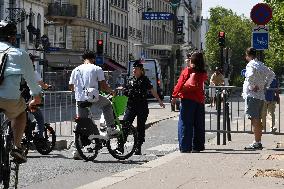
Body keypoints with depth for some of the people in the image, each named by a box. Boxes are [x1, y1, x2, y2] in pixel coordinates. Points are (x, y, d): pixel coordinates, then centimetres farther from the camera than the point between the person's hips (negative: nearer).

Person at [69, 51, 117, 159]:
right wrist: (112, 92, 13)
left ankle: (77, 150, 6)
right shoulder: (97, 69, 1)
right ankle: (110, 128, 21)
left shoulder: (76, 70, 12)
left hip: (80, 100, 4)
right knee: (107, 104, 27)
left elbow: (71, 87, 14)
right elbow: (103, 86, -4)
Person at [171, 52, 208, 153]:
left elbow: (180, 84, -5)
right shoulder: (203, 74, 2)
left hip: (187, 99, -3)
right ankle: (197, 147, 14)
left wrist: (175, 96, 2)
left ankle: (185, 147, -4)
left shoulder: (187, 71, -5)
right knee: (199, 125, 11)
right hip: (200, 100, 4)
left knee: (185, 124, 0)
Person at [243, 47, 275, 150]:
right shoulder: (261, 65, 14)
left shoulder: (251, 65, -13)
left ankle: (257, 143, -10)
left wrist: (254, 86, -18)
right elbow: (272, 74, 26)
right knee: (257, 119, 14)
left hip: (252, 95, -9)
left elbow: (250, 76, -33)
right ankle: (258, 142, 18)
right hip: (261, 96, 9)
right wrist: (265, 85, 18)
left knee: (254, 119, -8)